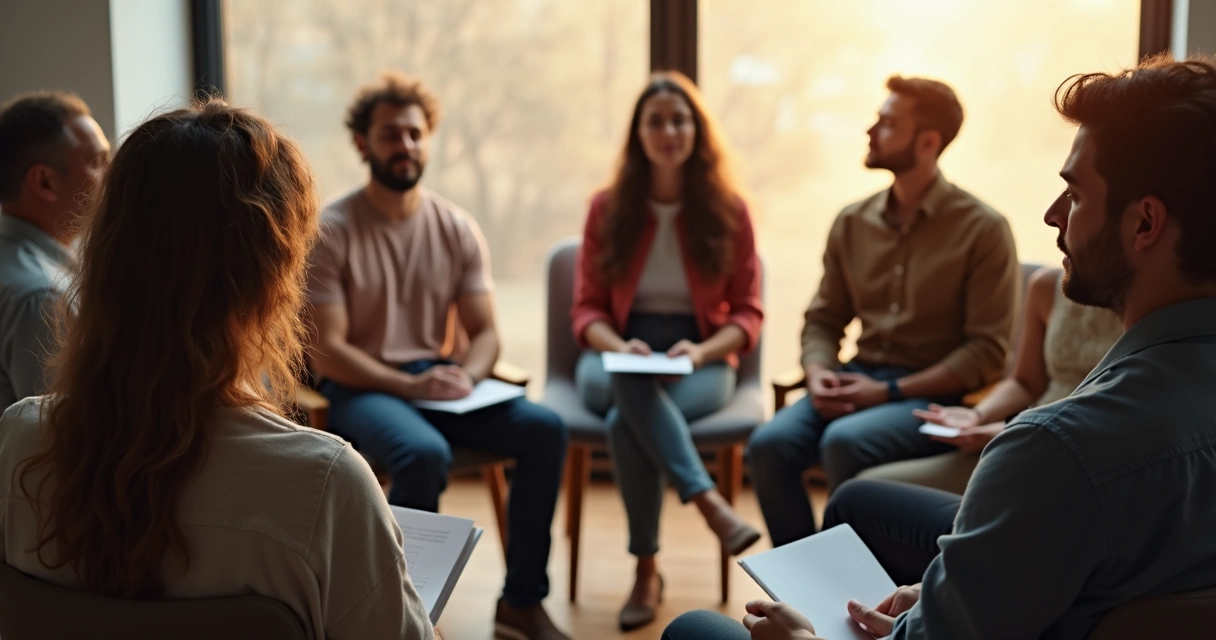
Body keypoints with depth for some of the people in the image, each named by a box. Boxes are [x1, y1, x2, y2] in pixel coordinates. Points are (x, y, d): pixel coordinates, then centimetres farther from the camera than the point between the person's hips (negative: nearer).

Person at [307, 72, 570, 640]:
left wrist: (464, 378, -16)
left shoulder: (457, 228, 5)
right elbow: (326, 351, -12)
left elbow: (485, 332, 7)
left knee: (544, 429, -17)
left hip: (436, 379, 5)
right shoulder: (332, 231, -8)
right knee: (425, 453, -35)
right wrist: (410, 386, -22)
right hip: (360, 387, -5)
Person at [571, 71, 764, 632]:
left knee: (626, 423, -35)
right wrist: (622, 347, -17)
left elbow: (747, 314, 4)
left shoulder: (729, 211, 3)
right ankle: (711, 503, -42)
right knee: (632, 385, -39)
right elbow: (587, 309, 5)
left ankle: (647, 570, -26)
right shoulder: (608, 208, 6)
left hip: (701, 361, -1)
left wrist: (700, 350, -16)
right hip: (615, 357, 1)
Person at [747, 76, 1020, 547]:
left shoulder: (982, 229, -5)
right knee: (769, 444, -22)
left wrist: (891, 392, -15)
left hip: (935, 396, -5)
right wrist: (819, 374, -7)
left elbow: (988, 350, -9)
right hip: (861, 381, 5)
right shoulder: (852, 223, 10)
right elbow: (824, 318, 16)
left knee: (843, 443, -33)